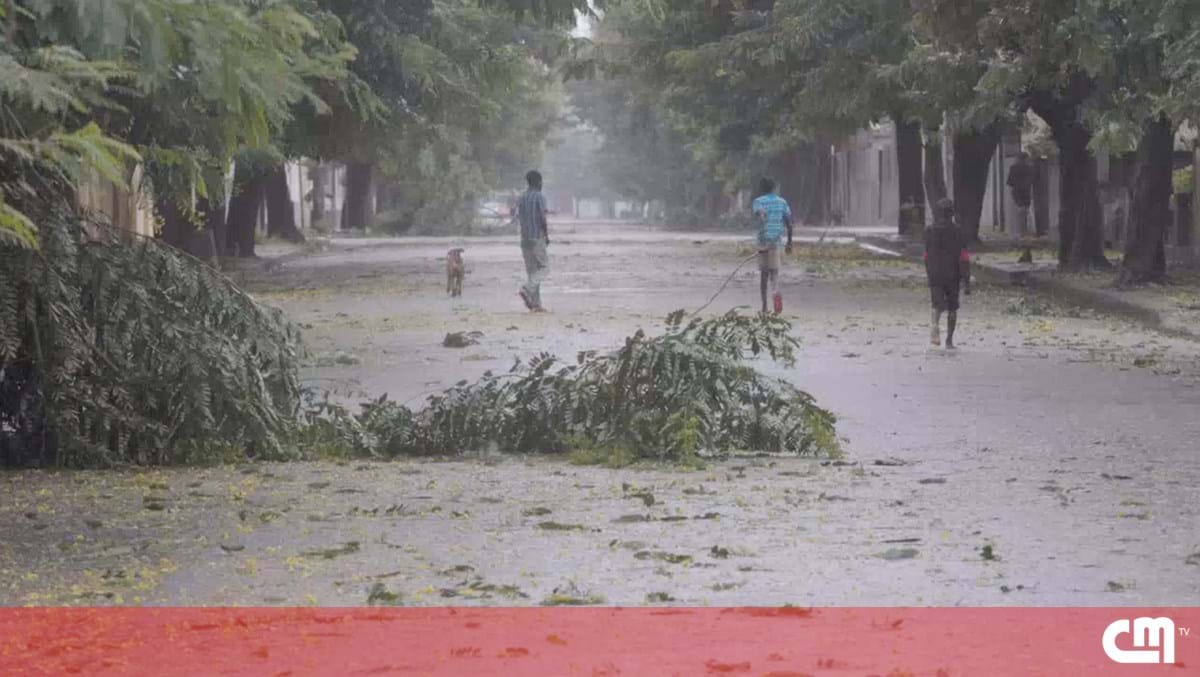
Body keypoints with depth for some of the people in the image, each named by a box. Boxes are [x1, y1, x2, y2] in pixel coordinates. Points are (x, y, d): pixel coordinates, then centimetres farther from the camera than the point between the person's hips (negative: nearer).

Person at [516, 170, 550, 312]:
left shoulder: (521, 198, 12)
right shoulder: (539, 197, -8)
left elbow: (518, 218, 10)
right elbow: (542, 217, -15)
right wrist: (547, 235, -6)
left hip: (525, 238, 7)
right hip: (537, 238, -7)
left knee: (532, 270, 7)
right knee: (544, 267, 1)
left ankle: (536, 304, 2)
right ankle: (527, 289, -21)